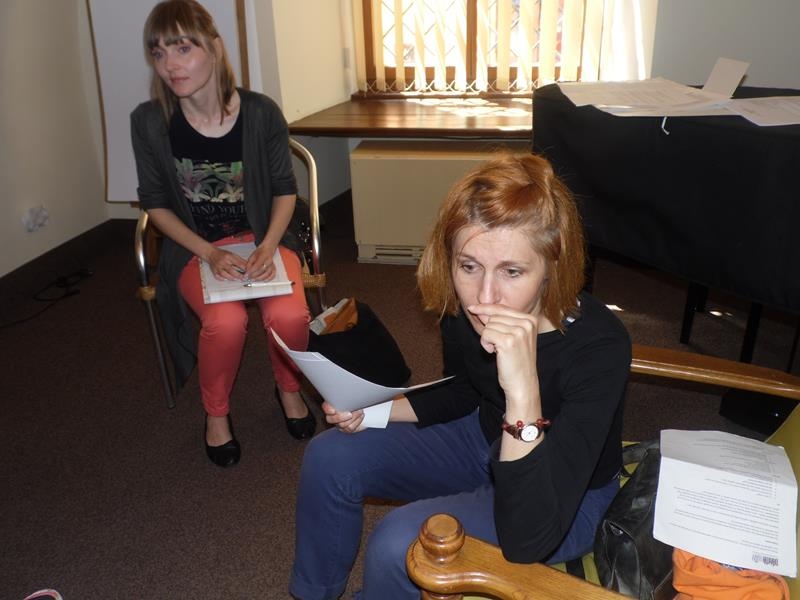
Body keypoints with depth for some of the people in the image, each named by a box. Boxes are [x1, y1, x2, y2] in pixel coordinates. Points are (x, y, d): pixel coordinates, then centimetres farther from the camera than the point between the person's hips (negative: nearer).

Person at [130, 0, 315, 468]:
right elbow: (156, 203, -2)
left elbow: (285, 189, 0)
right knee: (226, 321, -30)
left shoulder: (262, 113, -11)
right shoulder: (149, 121, -11)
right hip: (194, 246, 0)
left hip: (262, 237, 1)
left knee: (290, 314, -27)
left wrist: (267, 247, -16)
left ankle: (289, 389, 8)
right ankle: (216, 413, 2)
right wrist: (210, 255, -15)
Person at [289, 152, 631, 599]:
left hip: (570, 499, -6)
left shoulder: (599, 347, -35)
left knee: (402, 541, -26)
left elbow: (527, 541, -38)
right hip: (487, 441, 6)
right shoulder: (462, 304, -18)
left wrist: (523, 390, -49)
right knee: (330, 457, 1)